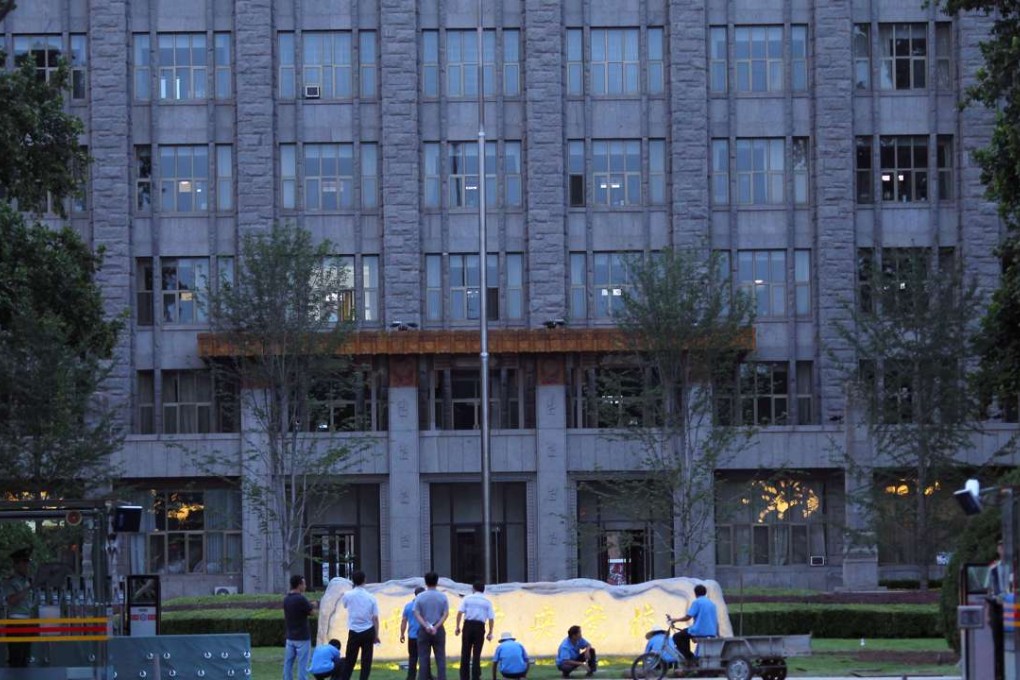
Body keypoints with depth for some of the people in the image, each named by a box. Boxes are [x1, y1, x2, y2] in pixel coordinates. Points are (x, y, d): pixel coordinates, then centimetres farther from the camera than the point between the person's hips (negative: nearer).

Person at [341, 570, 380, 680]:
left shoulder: (348, 595, -6)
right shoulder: (371, 597, -5)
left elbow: (344, 604, 19)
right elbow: (375, 618, -4)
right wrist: (376, 635, 4)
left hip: (354, 632, 0)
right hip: (368, 631, 0)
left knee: (349, 661, 7)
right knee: (366, 661, 7)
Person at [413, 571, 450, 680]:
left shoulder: (420, 597, -1)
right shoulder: (443, 597, 0)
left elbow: (417, 614, -8)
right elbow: (446, 614, -7)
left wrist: (426, 626, -14)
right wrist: (436, 627, -12)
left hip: (424, 630, 0)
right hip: (439, 630, 0)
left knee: (423, 658, 3)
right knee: (440, 658, 3)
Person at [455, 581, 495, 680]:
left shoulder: (467, 598, 5)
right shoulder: (487, 601, 7)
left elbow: (460, 612, -6)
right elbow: (491, 618, 1)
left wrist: (457, 627, -4)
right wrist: (490, 633, 6)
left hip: (468, 625, 0)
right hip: (480, 626, 0)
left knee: (465, 653, 8)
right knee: (476, 654, 6)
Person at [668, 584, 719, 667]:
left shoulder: (697, 602, -6)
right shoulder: (712, 603, 14)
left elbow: (688, 617, -12)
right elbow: (716, 621, 16)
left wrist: (673, 619, -2)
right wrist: (717, 634, 28)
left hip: (699, 631, -7)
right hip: (711, 633, 7)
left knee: (677, 637, 10)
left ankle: (689, 657, 1)